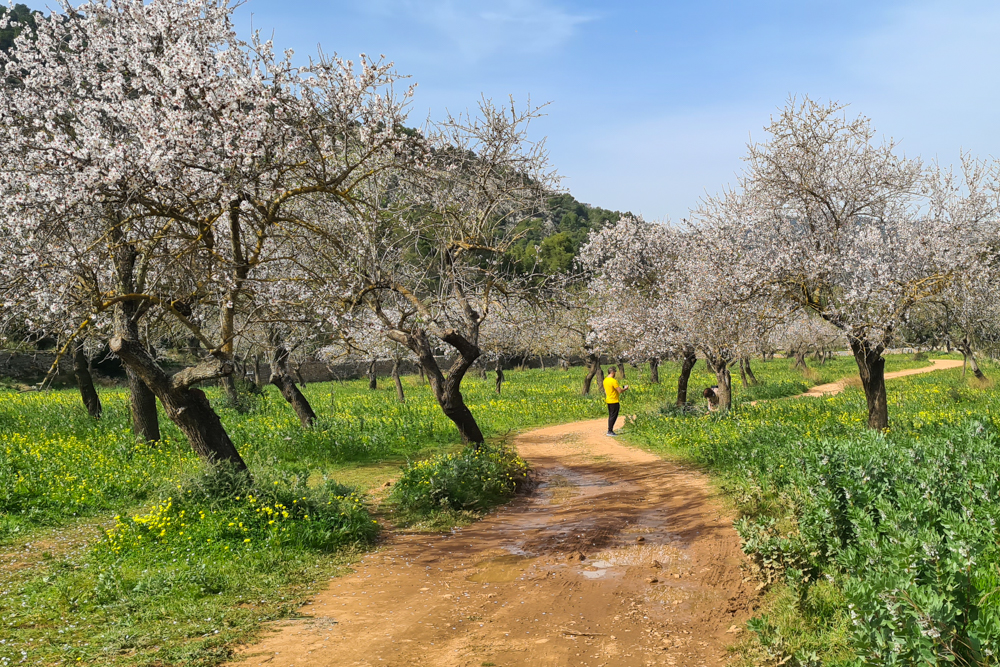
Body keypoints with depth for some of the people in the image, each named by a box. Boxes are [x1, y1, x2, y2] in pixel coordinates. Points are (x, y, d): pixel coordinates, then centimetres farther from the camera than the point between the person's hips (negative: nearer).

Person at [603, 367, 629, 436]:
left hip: (608, 400, 9)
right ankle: (610, 431, -2)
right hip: (614, 401, -9)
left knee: (610, 416, 14)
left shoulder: (605, 380, 8)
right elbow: (620, 391, -20)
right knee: (613, 416, -3)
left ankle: (610, 430, 17)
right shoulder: (613, 381, -20)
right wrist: (625, 389, 0)